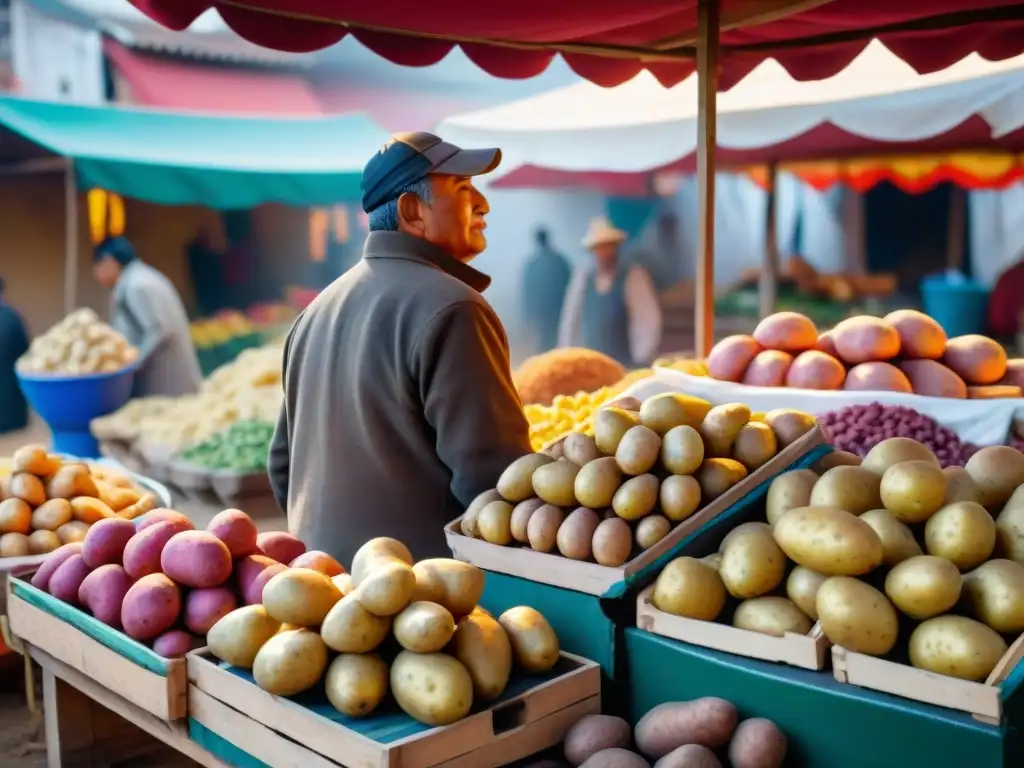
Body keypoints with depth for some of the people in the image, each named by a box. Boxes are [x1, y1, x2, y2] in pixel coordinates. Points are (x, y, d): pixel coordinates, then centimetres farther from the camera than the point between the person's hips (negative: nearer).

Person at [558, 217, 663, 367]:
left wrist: (641, 359, -8)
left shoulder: (634, 277, -4)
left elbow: (649, 321, -5)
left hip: (624, 366, -3)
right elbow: (570, 320, 11)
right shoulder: (582, 277, 7)